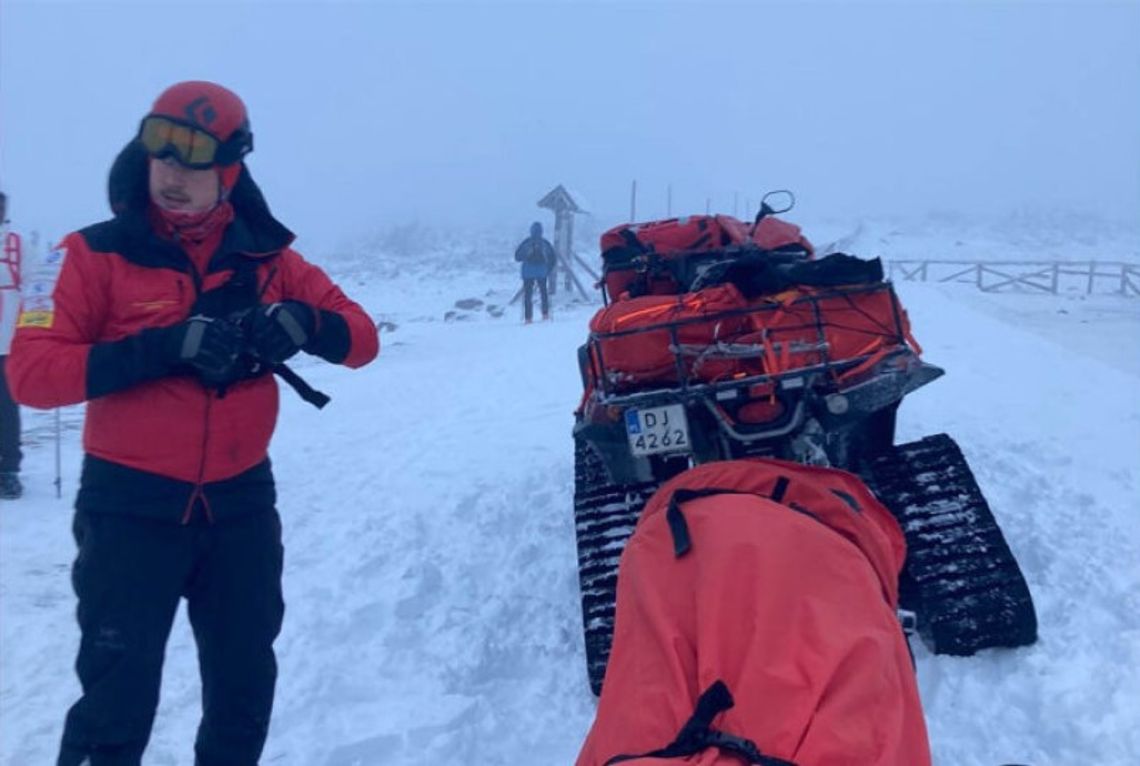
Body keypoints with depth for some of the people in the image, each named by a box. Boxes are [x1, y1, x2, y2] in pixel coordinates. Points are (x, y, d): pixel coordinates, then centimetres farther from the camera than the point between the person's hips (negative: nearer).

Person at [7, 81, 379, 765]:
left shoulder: (265, 256, 1)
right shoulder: (99, 253, -7)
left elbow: (362, 339, 1)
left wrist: (302, 323, -20)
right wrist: (162, 348, -26)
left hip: (242, 503, 3)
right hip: (131, 506, -3)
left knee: (246, 691, 17)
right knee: (116, 707, 2)